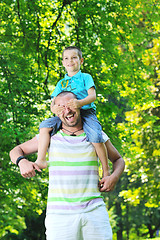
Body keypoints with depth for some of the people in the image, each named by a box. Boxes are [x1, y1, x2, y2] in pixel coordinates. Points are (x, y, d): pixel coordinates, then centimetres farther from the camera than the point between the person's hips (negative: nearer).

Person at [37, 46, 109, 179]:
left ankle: (106, 169, -14)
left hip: (86, 113, -4)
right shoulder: (61, 83, 20)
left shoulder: (85, 77, 9)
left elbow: (92, 95, -6)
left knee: (96, 138, -30)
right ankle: (41, 160, -22)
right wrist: (54, 108, -16)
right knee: (45, 125, -19)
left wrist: (80, 102, -28)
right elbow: (53, 101, 11)